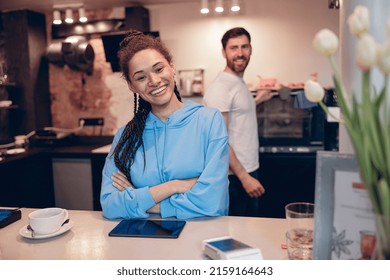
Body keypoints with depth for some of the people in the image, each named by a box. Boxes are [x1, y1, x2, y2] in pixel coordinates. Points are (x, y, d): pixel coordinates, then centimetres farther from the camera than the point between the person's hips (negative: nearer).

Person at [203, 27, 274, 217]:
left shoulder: (240, 82, 10)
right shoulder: (220, 87, -19)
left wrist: (257, 101, 28)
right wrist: (244, 177, -22)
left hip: (249, 171, 9)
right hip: (235, 177, -9)